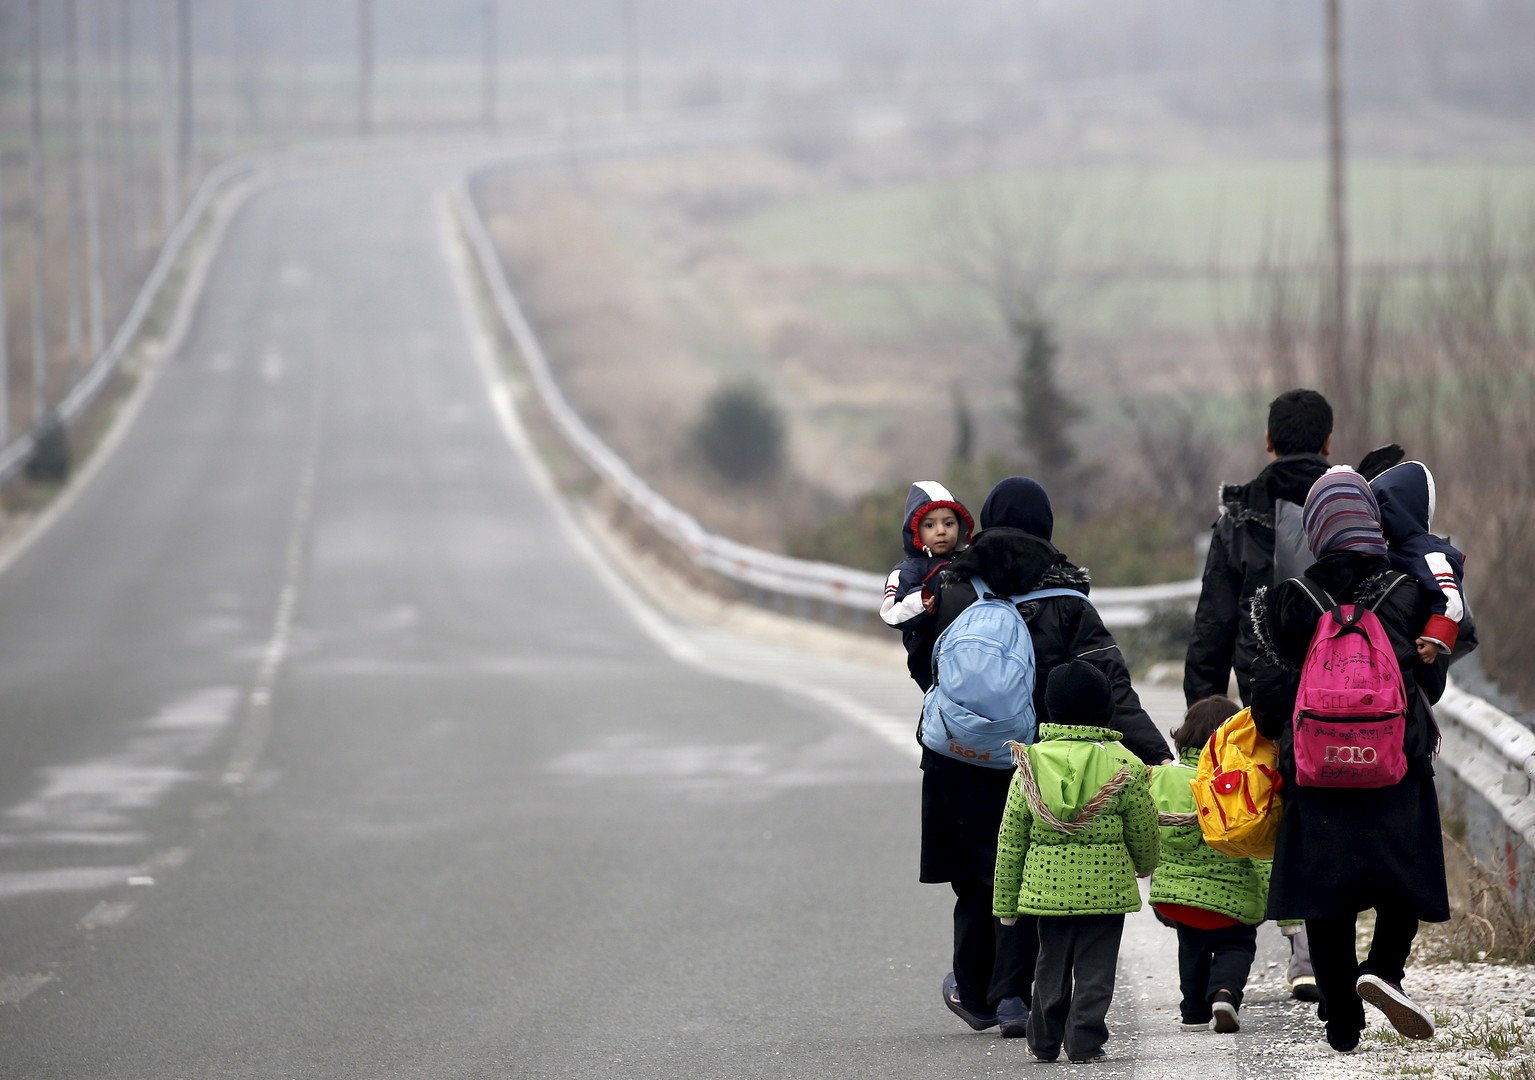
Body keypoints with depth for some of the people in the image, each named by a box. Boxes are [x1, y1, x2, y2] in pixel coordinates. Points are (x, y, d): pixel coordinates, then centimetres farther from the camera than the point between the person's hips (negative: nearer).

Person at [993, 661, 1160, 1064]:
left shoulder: (1030, 763, -1)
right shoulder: (1121, 765, -7)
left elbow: (1011, 838, 1)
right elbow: (1143, 828, 3)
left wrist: (1005, 901, 9)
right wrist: (1145, 864, 26)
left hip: (1048, 884, 2)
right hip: (1106, 886, -2)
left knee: (1052, 965, 15)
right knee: (1095, 968, 5)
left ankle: (1045, 1041, 20)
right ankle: (1085, 1041, 1)